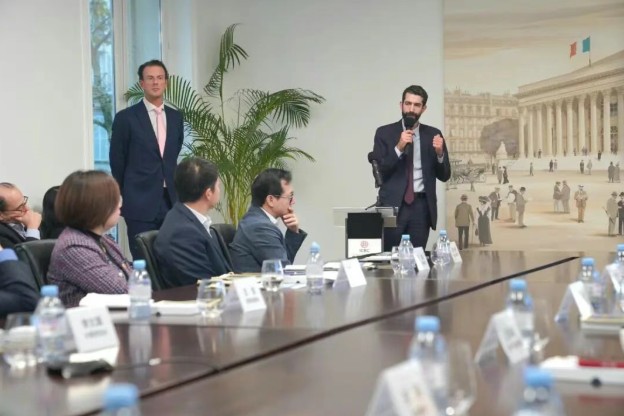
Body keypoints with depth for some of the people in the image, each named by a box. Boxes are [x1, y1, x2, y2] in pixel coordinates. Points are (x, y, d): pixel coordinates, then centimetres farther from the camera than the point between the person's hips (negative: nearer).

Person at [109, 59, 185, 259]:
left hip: (172, 200, 4)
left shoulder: (175, 117, 11)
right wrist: (124, 196, 9)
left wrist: (174, 190, 15)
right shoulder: (126, 117, -3)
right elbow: (117, 161, 3)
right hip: (141, 202, -4)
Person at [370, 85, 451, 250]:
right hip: (393, 204, -2)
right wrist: (399, 148, -16)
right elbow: (378, 172, -4)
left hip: (421, 206, 2)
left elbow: (444, 175, 8)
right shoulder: (384, 133, 3)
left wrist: (439, 153, -11)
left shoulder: (432, 134, 9)